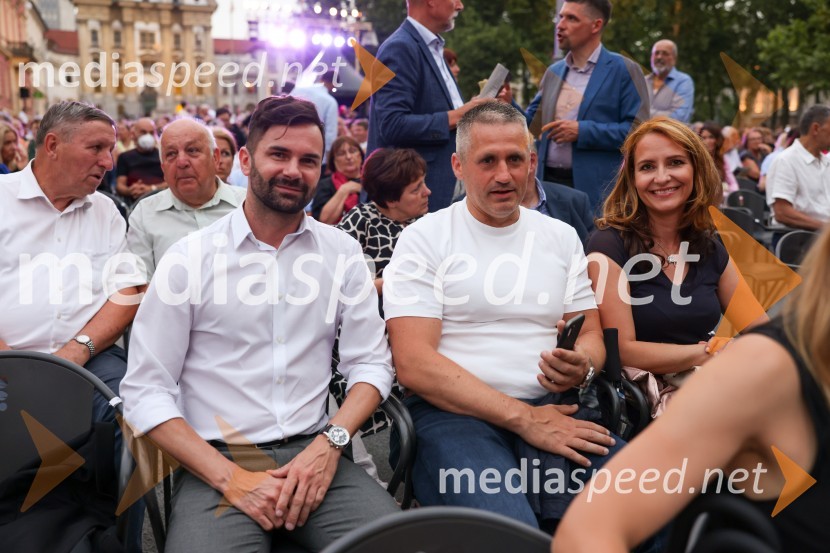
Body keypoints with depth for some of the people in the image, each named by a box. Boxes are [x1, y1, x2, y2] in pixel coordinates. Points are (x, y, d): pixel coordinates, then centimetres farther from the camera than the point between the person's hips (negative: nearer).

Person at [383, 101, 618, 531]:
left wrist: (582, 366, -8)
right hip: (455, 413, -5)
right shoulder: (423, 239, 1)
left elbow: (591, 334, 18)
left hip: (552, 408, 5)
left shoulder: (561, 236, 17)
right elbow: (414, 364, -9)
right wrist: (523, 417, -14)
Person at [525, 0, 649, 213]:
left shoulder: (624, 70, -3)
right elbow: (531, 125, 17)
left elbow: (637, 130, -12)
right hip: (549, 182, 5)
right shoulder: (553, 72, 15)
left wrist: (583, 131, -17)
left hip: (597, 190, -5)